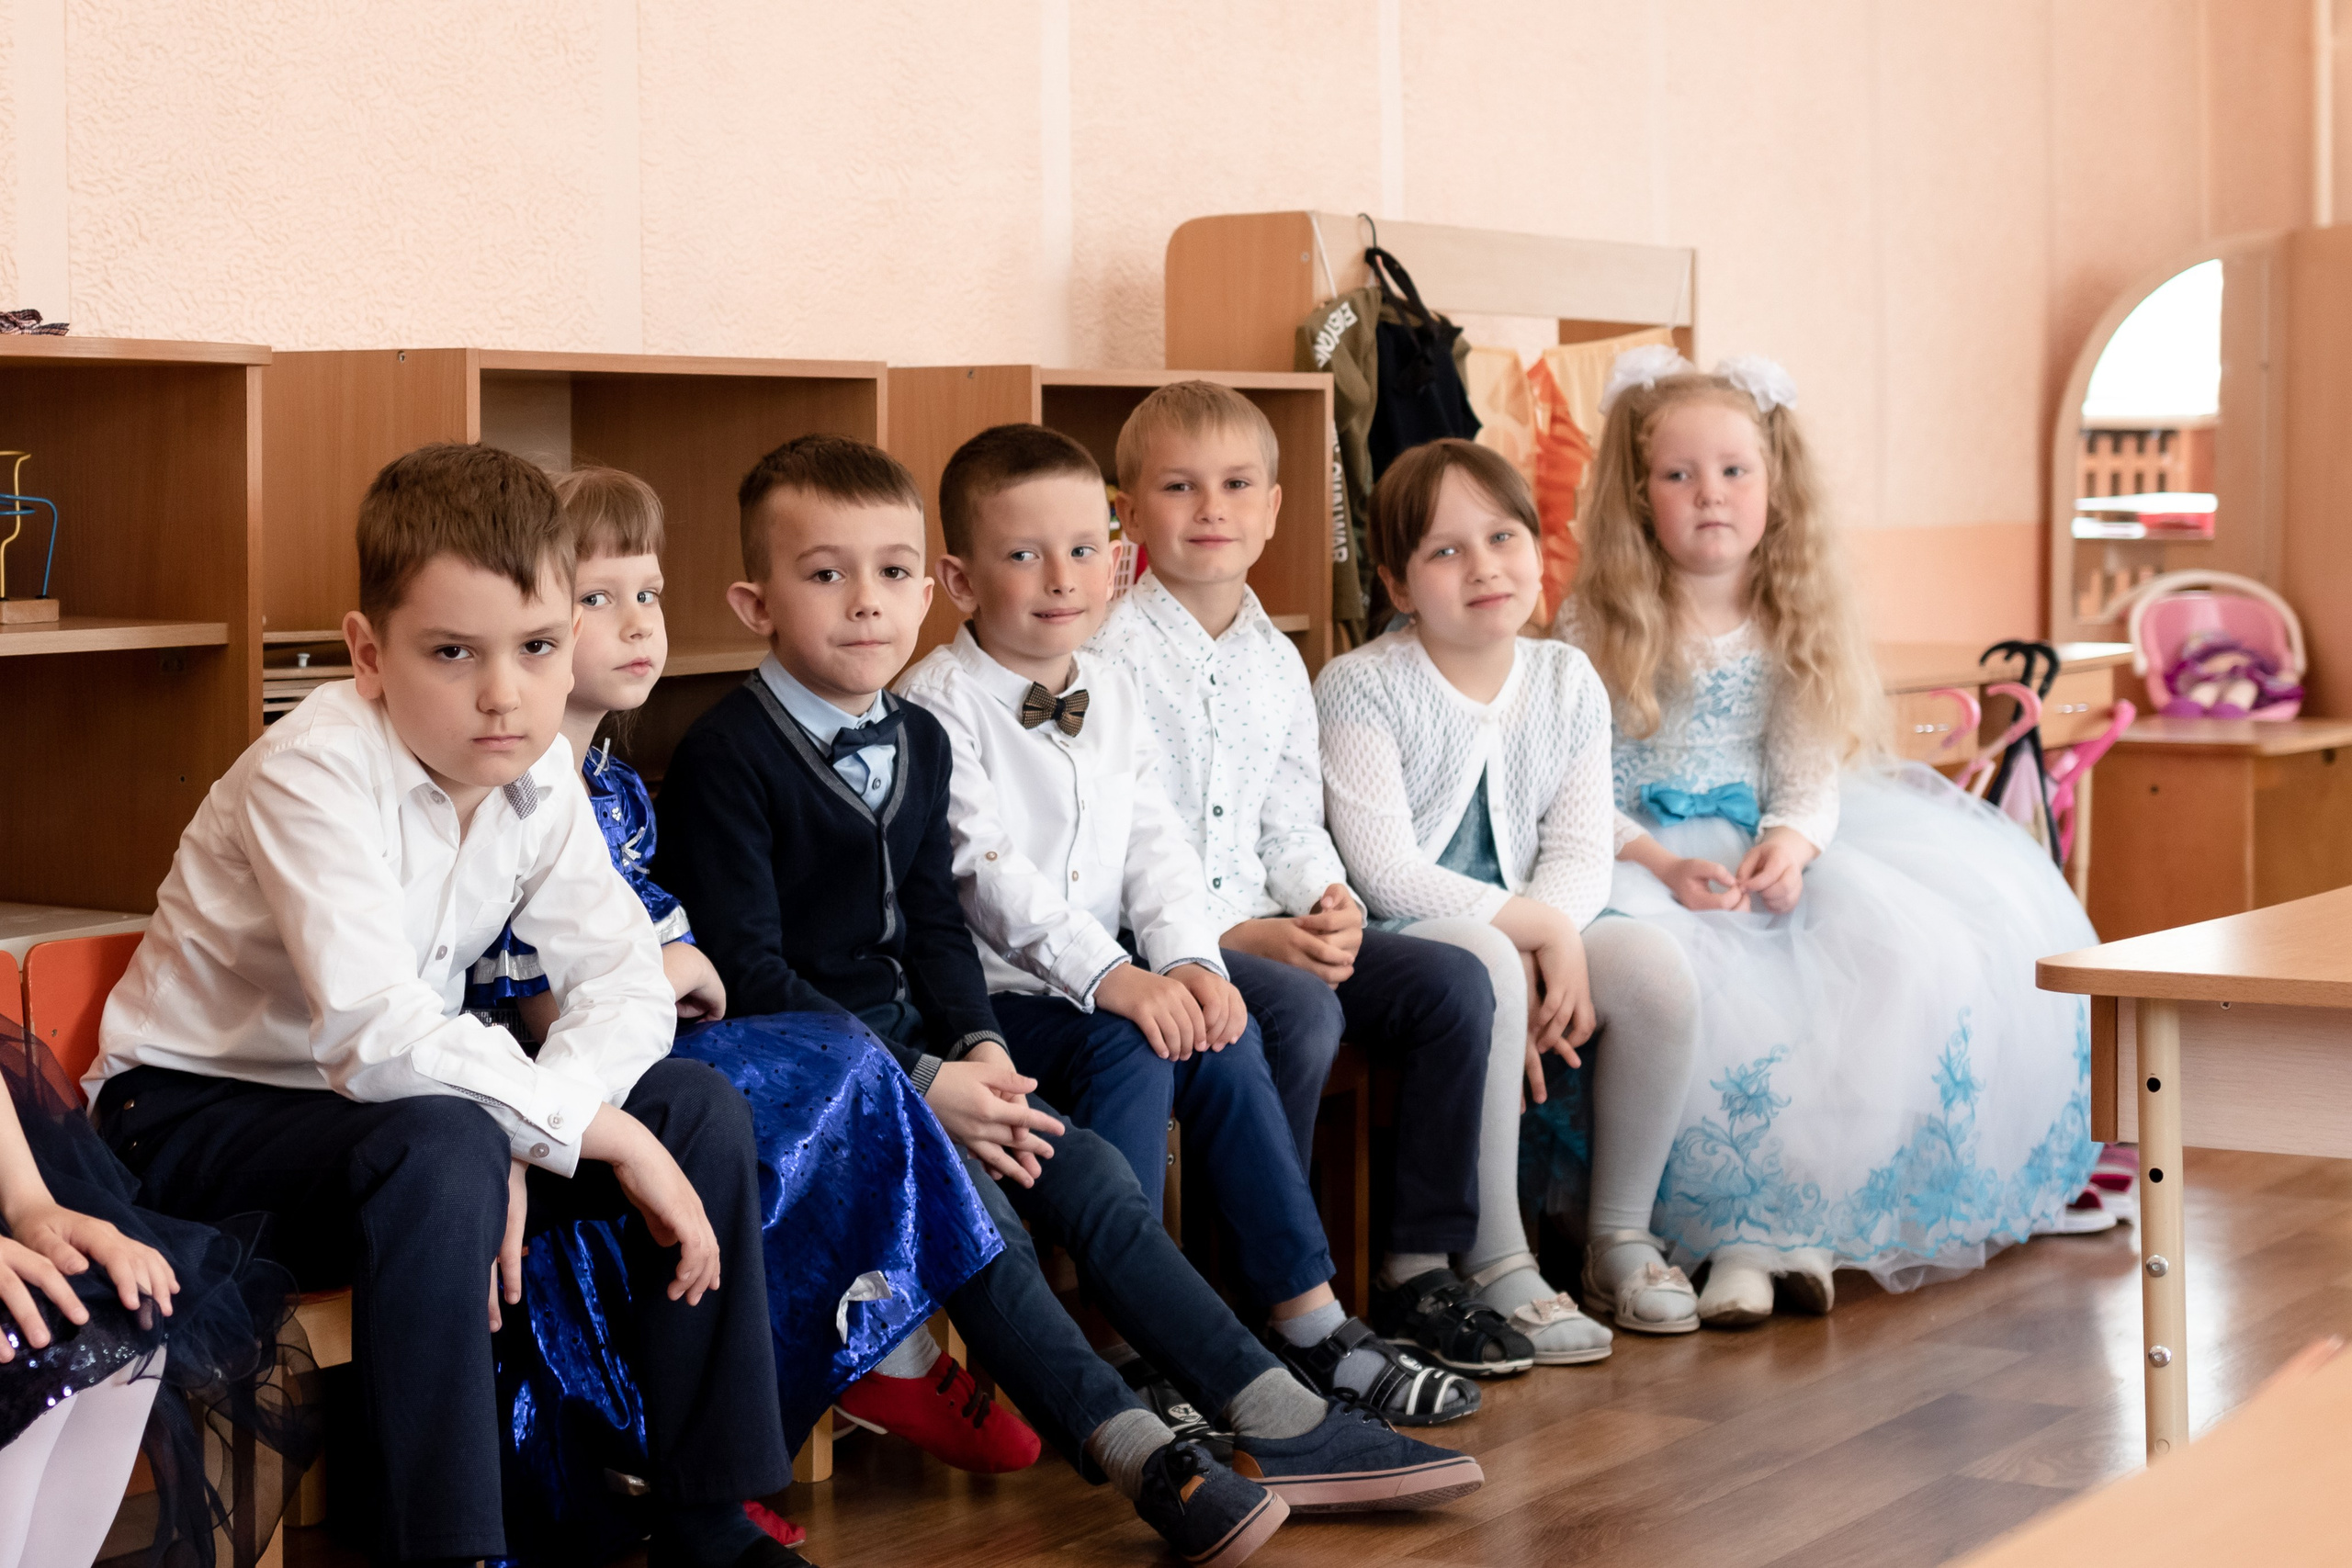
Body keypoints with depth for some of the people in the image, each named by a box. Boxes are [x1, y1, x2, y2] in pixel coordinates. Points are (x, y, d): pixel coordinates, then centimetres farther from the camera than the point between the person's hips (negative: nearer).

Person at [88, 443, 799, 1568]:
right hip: (196, 1108, -7)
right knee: (441, 1147, -37)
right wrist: (601, 1133, -31)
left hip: (388, 1094, 7)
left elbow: (626, 982, -8)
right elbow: (375, 1032, -37)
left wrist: (520, 1145, -26)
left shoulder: (536, 777, -5)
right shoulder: (315, 772, -27)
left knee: (700, 1107, -6)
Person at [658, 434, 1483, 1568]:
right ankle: (1131, 1450, -31)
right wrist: (921, 1084, -22)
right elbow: (746, 968, -19)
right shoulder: (726, 760, -14)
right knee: (970, 1208, -27)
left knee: (1091, 1177, -3)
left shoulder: (916, 742, 12)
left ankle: (1279, 1421, -2)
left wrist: (977, 1047, -4)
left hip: (913, 1045, 8)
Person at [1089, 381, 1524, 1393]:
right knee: (1299, 1010, -32)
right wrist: (1239, 936, -21)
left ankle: (1419, 1270, -2)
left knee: (1453, 983, -8)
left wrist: (1327, 900, -6)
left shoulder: (1276, 664, 14)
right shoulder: (1111, 657, -9)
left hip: (1269, 926, 7)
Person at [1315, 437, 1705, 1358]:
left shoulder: (1568, 681, 8)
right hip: (1402, 939, -5)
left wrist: (1556, 945, -21)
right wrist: (1536, 930, -19)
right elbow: (1386, 873, -17)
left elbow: (1582, 856, 1)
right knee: (1484, 970, -38)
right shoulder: (1360, 687, -9)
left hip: (1540, 933, 5)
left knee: (1656, 969, -23)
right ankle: (1496, 1269, -28)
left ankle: (1619, 1241, -4)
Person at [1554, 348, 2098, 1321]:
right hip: (1638, 855, -3)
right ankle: (1735, 1227, -27)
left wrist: (1791, 840, -22)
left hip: (1771, 850, 4)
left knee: (1899, 955, -24)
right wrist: (1661, 864, -22)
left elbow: (1812, 768, 1)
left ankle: (1807, 1211, -20)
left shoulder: (1795, 626, 8)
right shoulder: (1595, 628, -1)